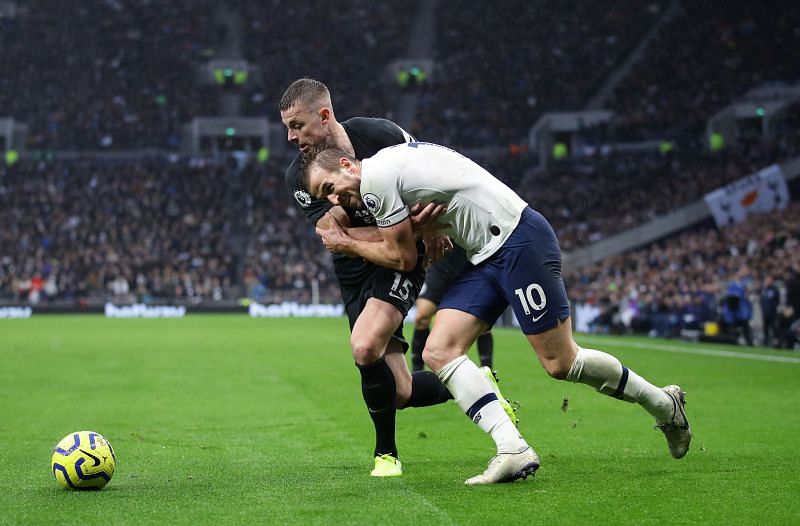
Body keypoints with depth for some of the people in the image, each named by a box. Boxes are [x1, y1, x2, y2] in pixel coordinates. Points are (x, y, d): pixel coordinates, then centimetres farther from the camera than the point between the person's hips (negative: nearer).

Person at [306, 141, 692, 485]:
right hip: (486, 257, 10)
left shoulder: (375, 176, -12)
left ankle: (664, 405, 16)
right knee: (438, 352, -3)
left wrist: (347, 244, 8)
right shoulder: (394, 161, 16)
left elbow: (403, 258, -5)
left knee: (561, 364, -5)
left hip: (520, 239, -10)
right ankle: (512, 449, -11)